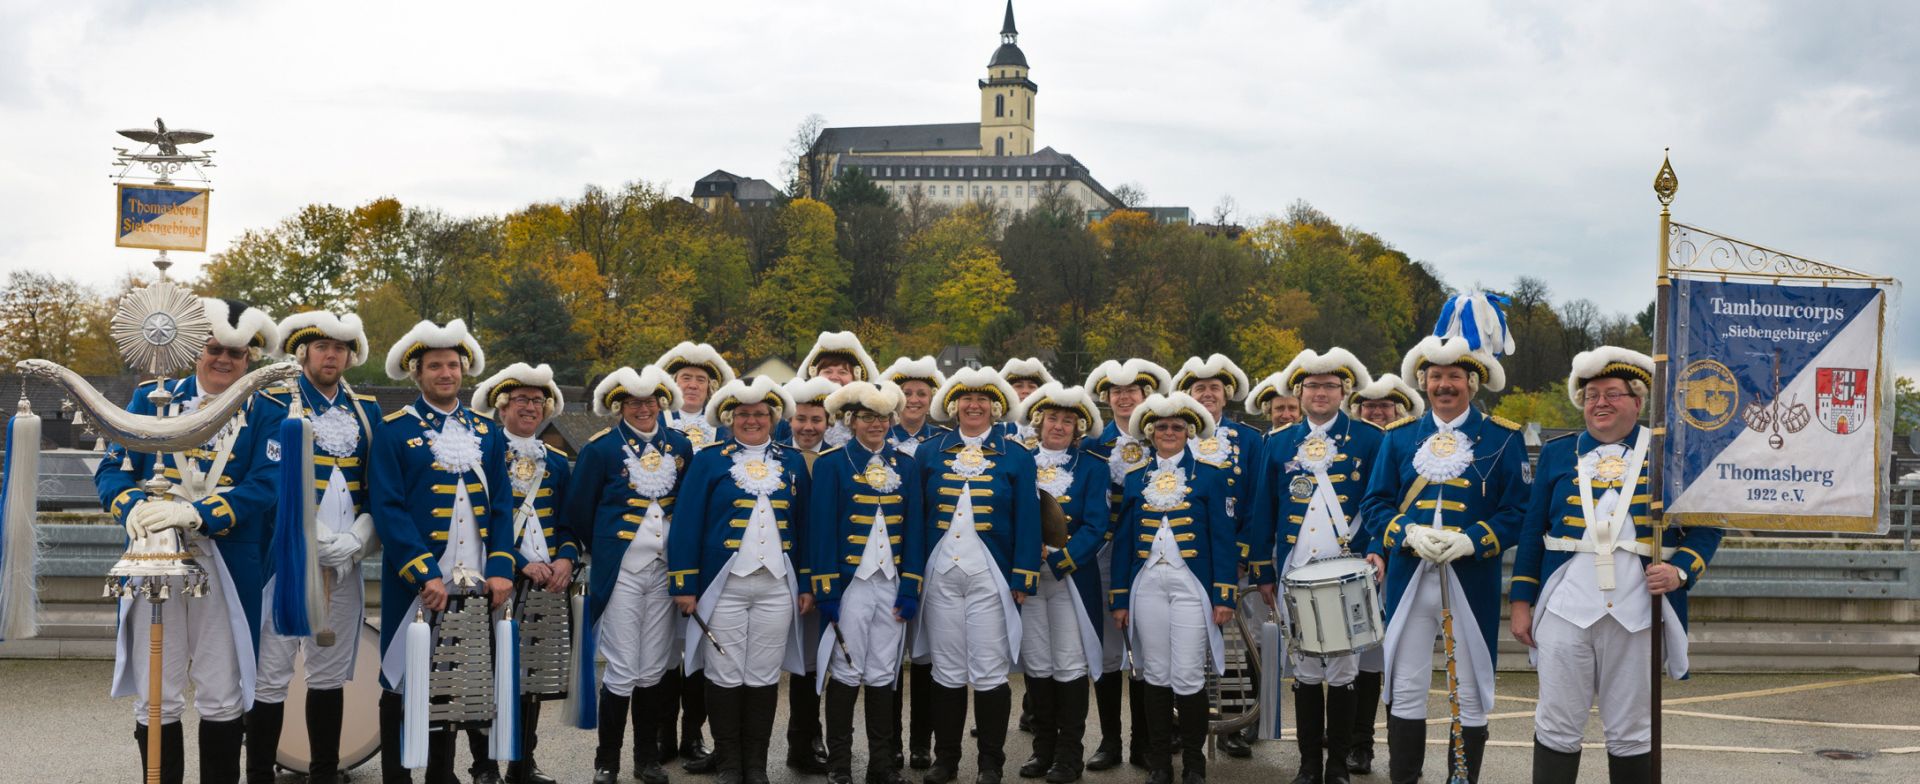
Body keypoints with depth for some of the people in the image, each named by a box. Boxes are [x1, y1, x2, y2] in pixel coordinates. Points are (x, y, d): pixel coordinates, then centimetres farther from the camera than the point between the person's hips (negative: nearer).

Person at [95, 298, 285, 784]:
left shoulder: (267, 413, 2)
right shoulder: (152, 396, 8)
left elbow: (265, 488, -10)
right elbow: (113, 468, 4)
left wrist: (193, 512, -25)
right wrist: (133, 508, -19)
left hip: (227, 569, -1)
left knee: (223, 699, 5)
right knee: (156, 700, 5)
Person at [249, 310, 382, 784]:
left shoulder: (367, 411, 12)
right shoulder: (274, 403, -2)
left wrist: (355, 541, -5)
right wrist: (320, 542, -14)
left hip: (345, 563, 4)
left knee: (330, 675, 11)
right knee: (271, 678, -3)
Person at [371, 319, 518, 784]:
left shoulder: (488, 432, 12)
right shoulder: (394, 430, -2)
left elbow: (502, 504, 9)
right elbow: (388, 509, -10)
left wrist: (501, 568, -4)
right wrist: (425, 574, -18)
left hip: (473, 584, 4)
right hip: (417, 583, -4)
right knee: (403, 682, 4)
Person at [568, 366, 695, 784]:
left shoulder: (681, 446, 7)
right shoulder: (601, 448, -4)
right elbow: (578, 511, 2)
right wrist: (602, 549, 11)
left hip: (664, 570, 3)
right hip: (620, 572, -3)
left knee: (654, 670, 9)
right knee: (622, 671, -3)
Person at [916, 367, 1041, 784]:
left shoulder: (1016, 456, 3)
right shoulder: (930, 453, 8)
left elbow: (1028, 522, 0)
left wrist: (1022, 579, -6)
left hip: (990, 576, -2)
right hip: (941, 574, 2)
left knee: (989, 672, 0)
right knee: (947, 671, 7)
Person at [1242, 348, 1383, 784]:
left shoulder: (1369, 440, 1)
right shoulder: (1279, 444, 8)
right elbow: (1262, 513, 10)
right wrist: (1263, 573, 6)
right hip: (1295, 574, 2)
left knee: (1342, 670, 3)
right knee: (1305, 670, 7)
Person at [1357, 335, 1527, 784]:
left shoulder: (1503, 439, 2)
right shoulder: (1399, 437, 9)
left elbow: (1517, 510, -3)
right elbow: (1375, 504, 7)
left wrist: (1472, 541, -18)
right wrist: (1409, 533, -13)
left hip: (1472, 582, -2)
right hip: (1409, 578, 2)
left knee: (1470, 695, 6)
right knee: (1405, 690, 5)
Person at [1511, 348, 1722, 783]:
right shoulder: (1558, 453, 11)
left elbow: (1706, 528, 7)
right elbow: (1533, 530, 11)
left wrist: (1681, 571, -12)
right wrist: (1522, 601, 7)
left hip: (1638, 612, -1)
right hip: (1566, 609, 1)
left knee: (1631, 731, 7)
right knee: (1557, 726, 4)